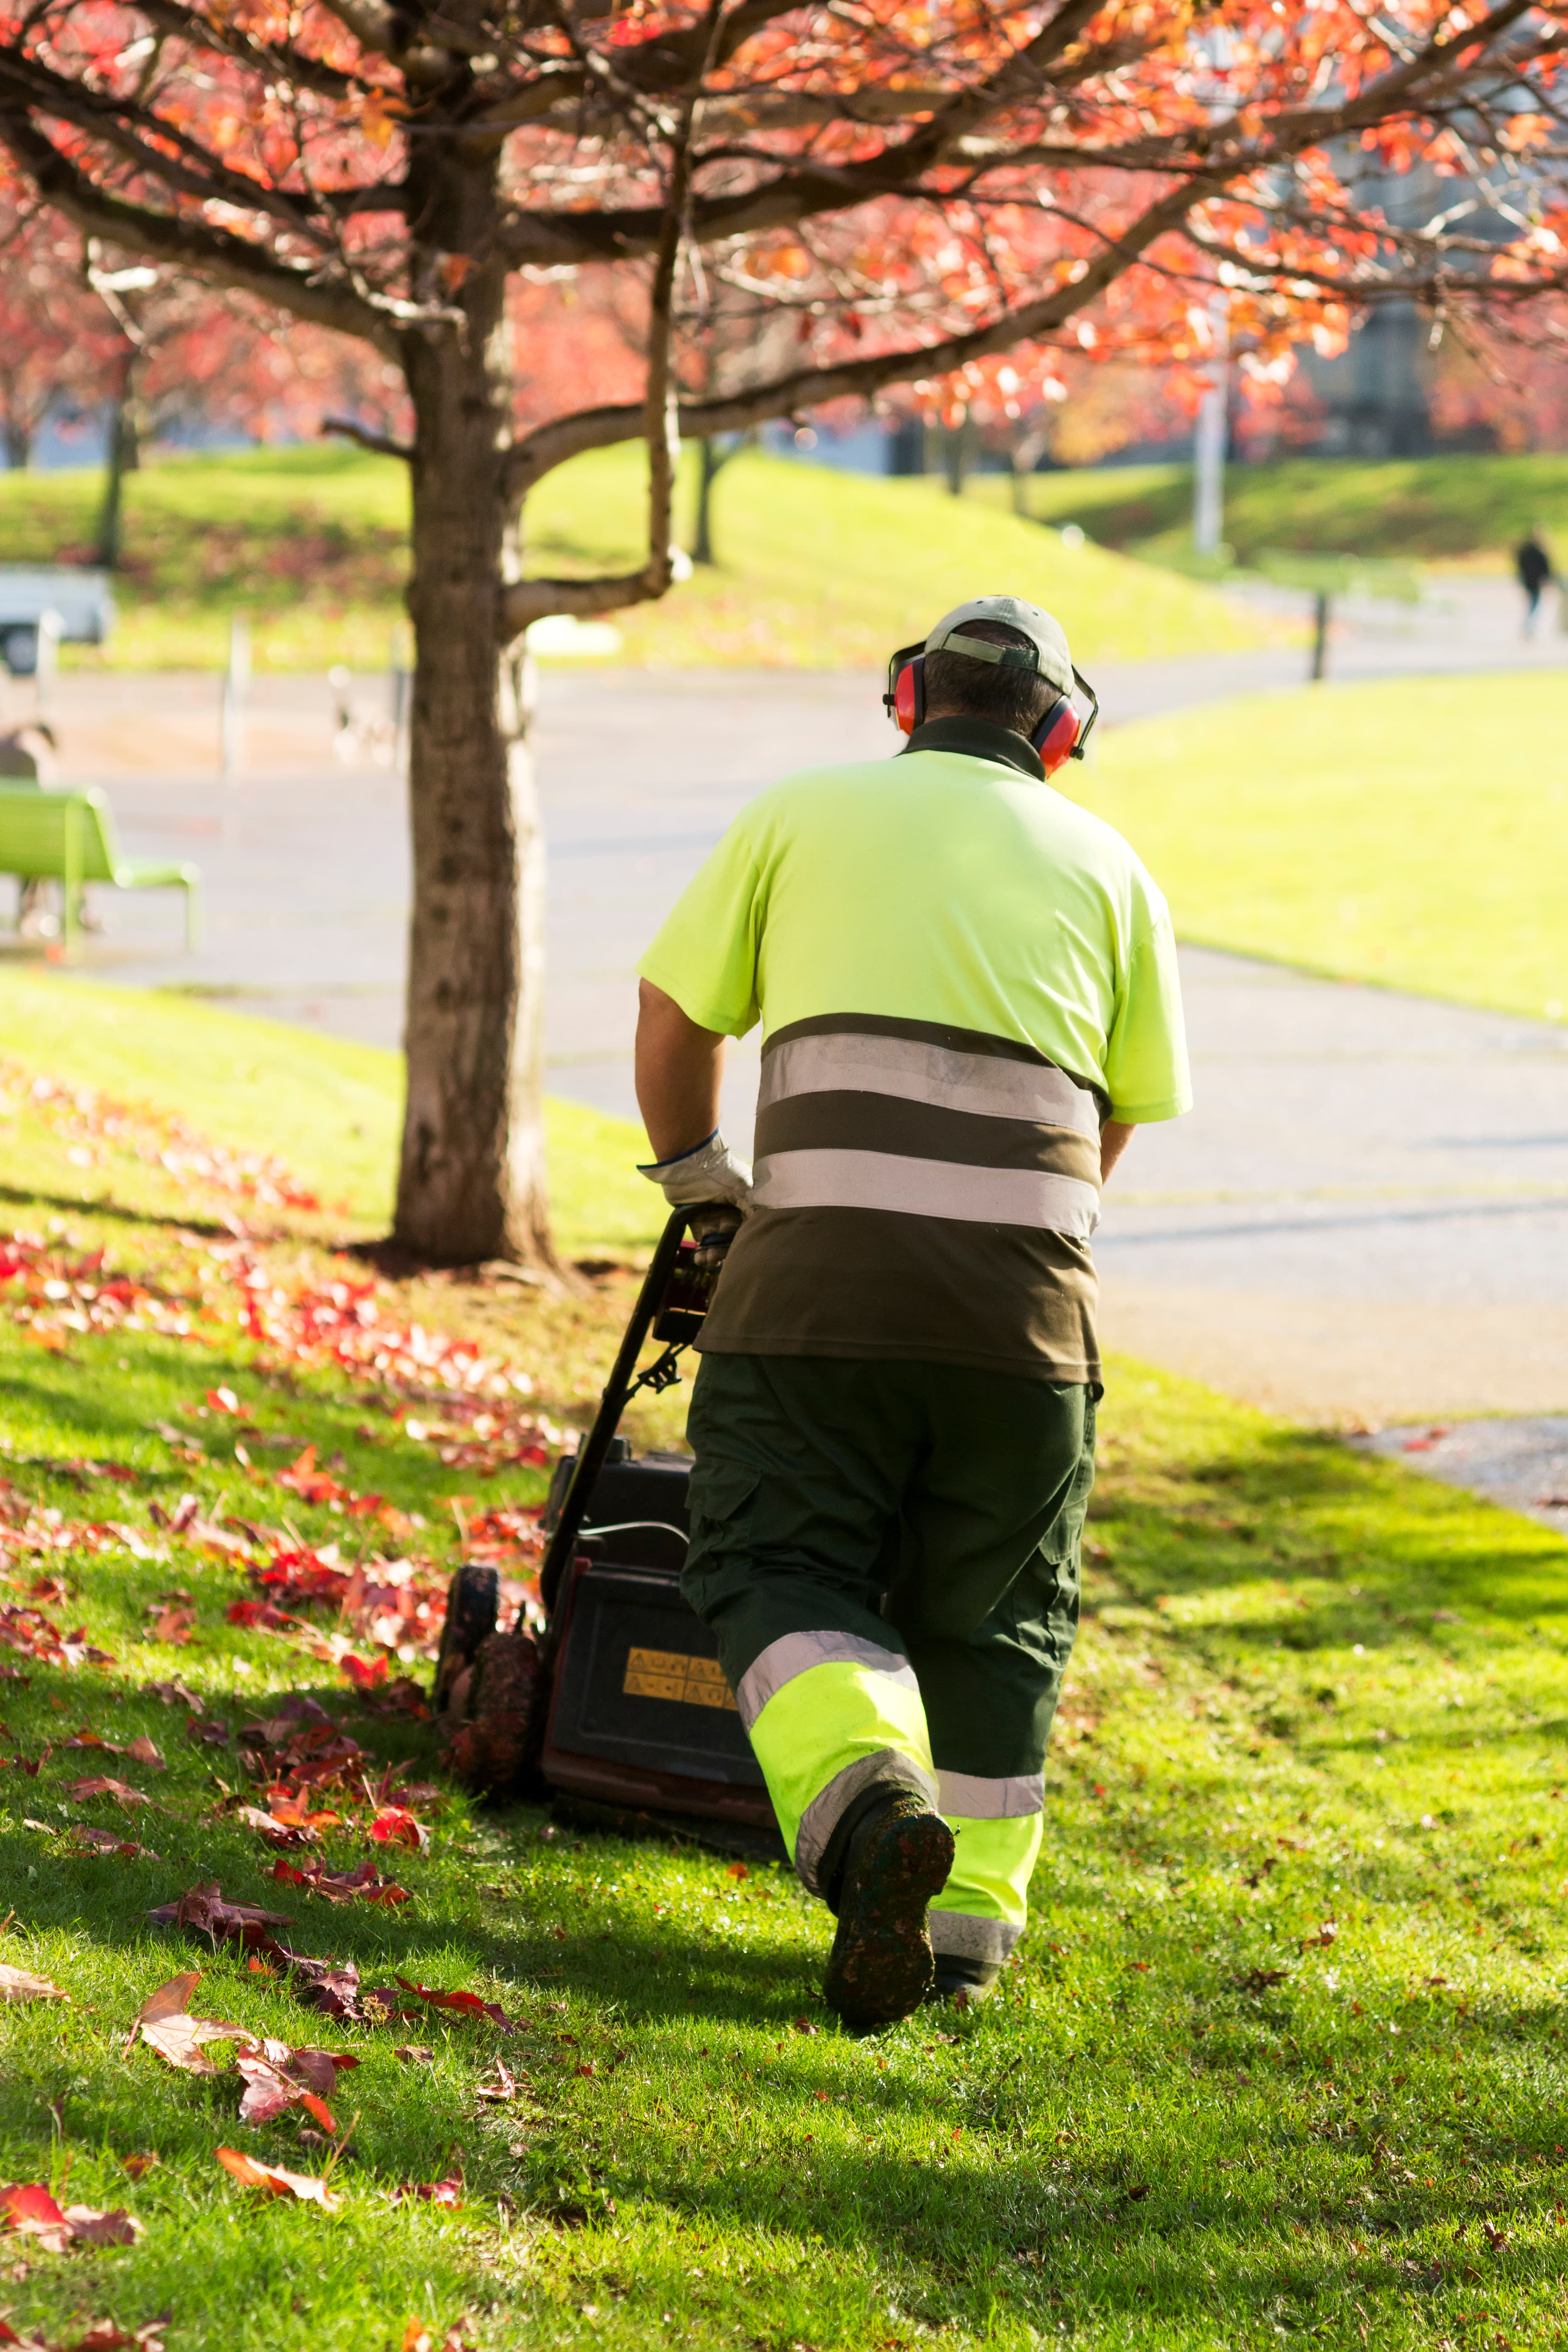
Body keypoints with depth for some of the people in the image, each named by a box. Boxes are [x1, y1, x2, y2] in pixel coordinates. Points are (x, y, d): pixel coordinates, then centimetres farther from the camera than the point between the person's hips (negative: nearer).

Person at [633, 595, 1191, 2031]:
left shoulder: (808, 813, 15)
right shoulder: (1105, 864, 19)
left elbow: (675, 1019, 18)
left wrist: (694, 1172, 36)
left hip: (825, 1265, -2)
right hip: (1028, 1289, 2)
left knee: (779, 1564, 6)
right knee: (990, 1616, 15)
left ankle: (866, 1796, -20)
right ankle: (971, 1913, 16)